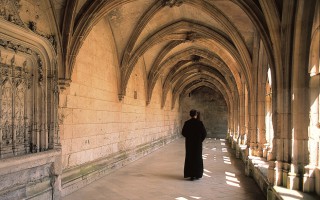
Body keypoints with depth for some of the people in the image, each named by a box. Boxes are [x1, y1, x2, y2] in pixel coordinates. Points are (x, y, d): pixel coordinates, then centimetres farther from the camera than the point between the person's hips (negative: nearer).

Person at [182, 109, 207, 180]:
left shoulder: (187, 123, -6)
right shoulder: (199, 122, -9)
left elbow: (183, 133, -3)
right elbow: (204, 133, -7)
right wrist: (201, 140, 7)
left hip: (189, 143, 1)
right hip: (198, 143, -1)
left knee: (189, 158, 8)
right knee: (198, 157, 10)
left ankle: (191, 175, 7)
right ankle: (197, 174, 14)